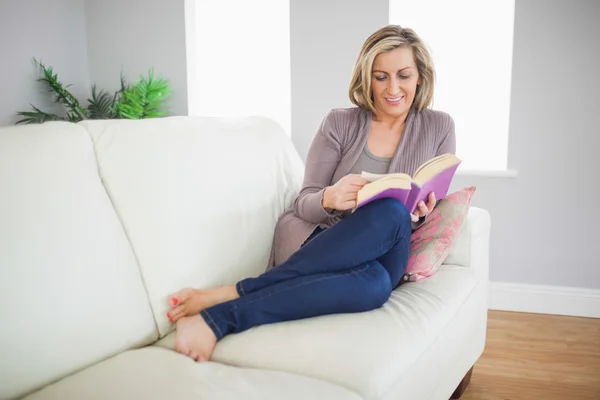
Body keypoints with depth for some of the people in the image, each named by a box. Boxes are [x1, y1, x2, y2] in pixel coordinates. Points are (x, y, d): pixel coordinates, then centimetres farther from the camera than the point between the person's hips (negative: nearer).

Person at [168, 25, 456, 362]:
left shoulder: (438, 128, 8)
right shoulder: (339, 123, 5)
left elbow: (427, 213, 9)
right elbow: (304, 203, 1)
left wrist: (420, 215, -16)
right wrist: (330, 198, -23)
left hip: (376, 257, 1)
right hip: (311, 240, -1)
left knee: (374, 284, -41)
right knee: (390, 212, -37)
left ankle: (221, 314, -33)